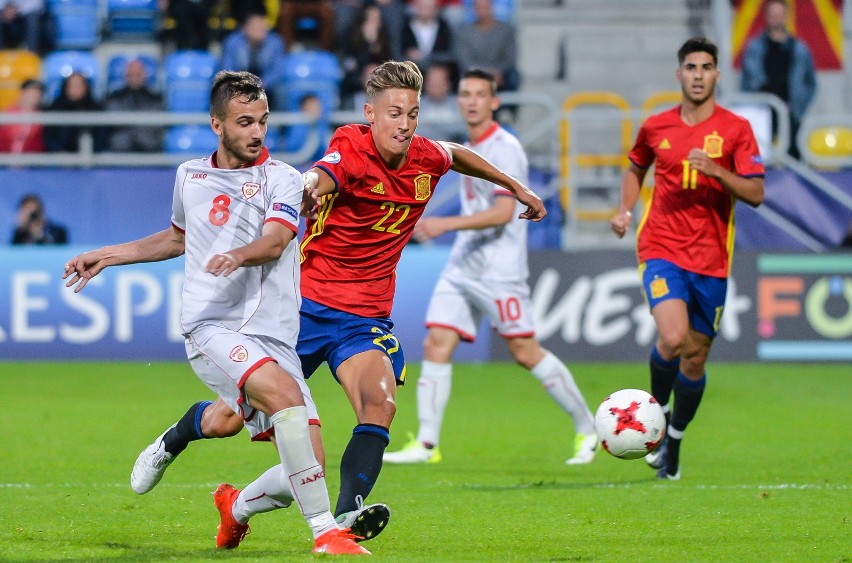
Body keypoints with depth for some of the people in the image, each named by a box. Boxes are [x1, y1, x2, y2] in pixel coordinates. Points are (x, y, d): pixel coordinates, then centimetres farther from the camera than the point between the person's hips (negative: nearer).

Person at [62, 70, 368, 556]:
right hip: (213, 329, 0)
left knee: (306, 470, -9)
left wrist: (239, 255, -38)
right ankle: (325, 531, -31)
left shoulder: (282, 179, 4)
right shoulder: (190, 176, 14)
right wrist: (107, 256, 37)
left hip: (274, 335, 1)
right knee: (286, 393, -32)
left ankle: (238, 506, 26)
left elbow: (274, 241, -16)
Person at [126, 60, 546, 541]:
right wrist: (309, 189, -65)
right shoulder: (352, 150, -18)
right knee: (226, 421, 5)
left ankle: (348, 513, -37)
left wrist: (515, 186, 35)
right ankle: (172, 443, 38)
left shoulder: (426, 159, 0)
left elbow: (459, 155, 26)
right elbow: (320, 178, -42)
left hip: (365, 320, 3)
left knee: (380, 403, -28)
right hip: (306, 304, -3)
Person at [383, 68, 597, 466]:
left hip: (499, 271, -8)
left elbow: (503, 212, -21)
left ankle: (587, 429, 10)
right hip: (462, 266, 8)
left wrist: (446, 224, -26)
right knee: (436, 346, -3)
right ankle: (426, 444, -4)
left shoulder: (504, 148, -12)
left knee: (525, 352, -4)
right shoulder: (471, 148, 15)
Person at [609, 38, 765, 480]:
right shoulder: (656, 127, 6)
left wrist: (715, 170, -20)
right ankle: (657, 410, 3)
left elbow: (755, 194, -5)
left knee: (695, 359, 8)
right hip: (661, 249, -1)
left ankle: (674, 440, 30)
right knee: (672, 338, -25)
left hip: (711, 260, 1)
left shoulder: (735, 129, 0)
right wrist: (624, 210, 9)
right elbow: (636, 168, 25)